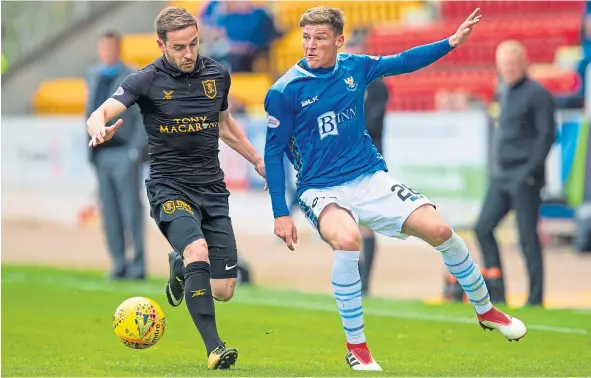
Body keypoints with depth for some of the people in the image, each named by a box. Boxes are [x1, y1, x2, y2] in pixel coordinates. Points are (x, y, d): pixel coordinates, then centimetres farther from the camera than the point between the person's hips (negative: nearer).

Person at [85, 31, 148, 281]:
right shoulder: (93, 76, 15)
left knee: (131, 211, -6)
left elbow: (144, 117, -7)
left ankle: (138, 265, -3)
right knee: (109, 213, 6)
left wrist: (137, 150, -14)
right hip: (101, 154, 6)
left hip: (125, 154, -6)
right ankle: (119, 264, 11)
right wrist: (91, 150, 14)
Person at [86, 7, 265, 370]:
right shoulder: (147, 81, -8)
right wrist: (100, 129, -43)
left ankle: (179, 267, 36)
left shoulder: (217, 74, 5)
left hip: (213, 188, 4)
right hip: (170, 186, -4)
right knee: (197, 251, -32)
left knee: (223, 291, 0)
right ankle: (214, 348, -28)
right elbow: (100, 114, -20)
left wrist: (257, 159, 29)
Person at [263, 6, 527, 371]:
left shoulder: (355, 67, 0)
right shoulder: (284, 92, -11)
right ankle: (356, 346, -19)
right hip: (322, 189, -4)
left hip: (371, 178, 4)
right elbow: (273, 152, -5)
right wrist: (281, 214, -9)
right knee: (347, 240, -36)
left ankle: (486, 311, 19)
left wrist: (452, 42, 10)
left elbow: (403, 62, 17)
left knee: (439, 230, -7)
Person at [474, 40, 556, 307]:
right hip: (501, 175, 8)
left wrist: (530, 171, -18)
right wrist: (497, 165, 15)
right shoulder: (504, 93, 15)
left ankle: (536, 297, 1)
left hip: (524, 177, -8)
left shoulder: (537, 94, -10)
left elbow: (546, 134, -14)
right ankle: (496, 292, 11)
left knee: (527, 236, -5)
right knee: (483, 228, 5)